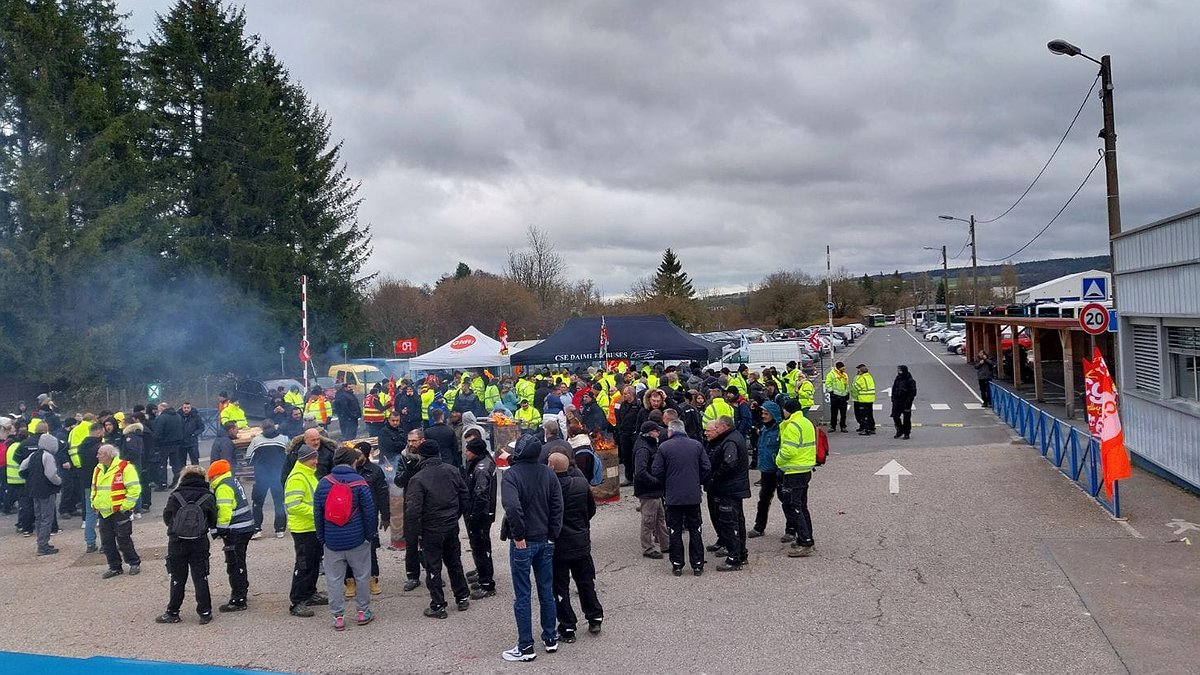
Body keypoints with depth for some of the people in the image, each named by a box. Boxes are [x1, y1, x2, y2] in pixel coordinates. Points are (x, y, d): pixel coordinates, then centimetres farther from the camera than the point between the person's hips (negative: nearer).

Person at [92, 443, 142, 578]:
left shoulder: (125, 468, -13)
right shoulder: (98, 470, 12)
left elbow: (134, 488, -16)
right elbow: (94, 489, 26)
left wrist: (125, 506, -17)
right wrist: (94, 504, 14)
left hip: (120, 512, -7)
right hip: (103, 512, 7)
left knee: (123, 539, -1)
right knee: (107, 541, 8)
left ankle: (134, 563, 15)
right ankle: (115, 567, 20)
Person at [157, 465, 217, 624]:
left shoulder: (175, 496, -5)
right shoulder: (207, 497, -3)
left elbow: (166, 518, 2)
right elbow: (213, 521, 0)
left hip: (177, 543, -1)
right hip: (200, 543, 1)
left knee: (177, 579, 10)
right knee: (200, 578, 7)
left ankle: (172, 613, 16)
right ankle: (205, 612, 7)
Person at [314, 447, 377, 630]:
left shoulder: (323, 483, 1)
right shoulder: (359, 483, -8)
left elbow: (317, 514, 5)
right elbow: (370, 512, -7)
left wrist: (321, 538, 12)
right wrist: (369, 535, 4)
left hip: (332, 541, 2)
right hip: (357, 540, -2)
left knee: (334, 579, 8)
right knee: (362, 576, 12)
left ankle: (338, 617, 10)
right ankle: (363, 612, 19)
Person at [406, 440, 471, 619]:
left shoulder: (418, 479, -19)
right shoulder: (453, 471, -2)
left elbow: (413, 509, -21)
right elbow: (464, 496, 6)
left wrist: (417, 532, -8)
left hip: (431, 530, -5)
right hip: (452, 527, 5)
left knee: (433, 567, 7)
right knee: (454, 562, 20)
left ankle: (438, 606, 12)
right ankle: (462, 598, 29)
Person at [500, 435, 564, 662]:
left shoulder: (512, 474, -16)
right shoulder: (548, 473, 2)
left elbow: (512, 506, -29)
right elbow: (558, 507, 1)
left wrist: (518, 535, -18)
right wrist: (552, 535, 5)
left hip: (523, 543, -5)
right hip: (545, 541, 5)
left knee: (522, 596, 3)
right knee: (547, 591, 15)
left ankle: (526, 647, 8)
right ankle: (550, 638, 25)